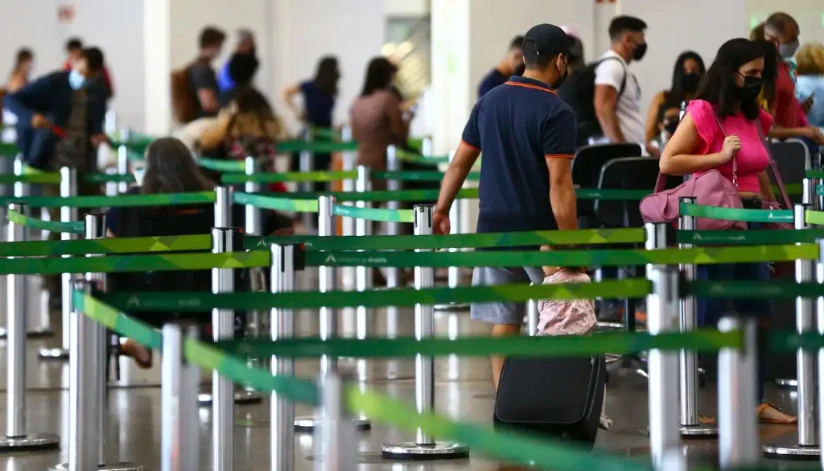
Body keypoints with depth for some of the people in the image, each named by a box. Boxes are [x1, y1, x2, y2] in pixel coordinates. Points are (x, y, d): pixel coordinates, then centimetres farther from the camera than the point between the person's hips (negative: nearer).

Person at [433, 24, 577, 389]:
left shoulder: (489, 102, 7)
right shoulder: (556, 112, -13)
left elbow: (459, 163, 12)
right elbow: (559, 186, -18)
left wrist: (441, 211, 23)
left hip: (494, 229, 5)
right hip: (539, 233, -5)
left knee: (503, 322, 7)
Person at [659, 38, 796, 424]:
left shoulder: (755, 118, 14)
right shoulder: (703, 113, -8)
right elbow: (667, 163, -13)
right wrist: (720, 156, -17)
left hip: (751, 221, 8)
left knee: (757, 315, 7)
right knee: (713, 317, -5)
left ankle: (755, 401, 14)